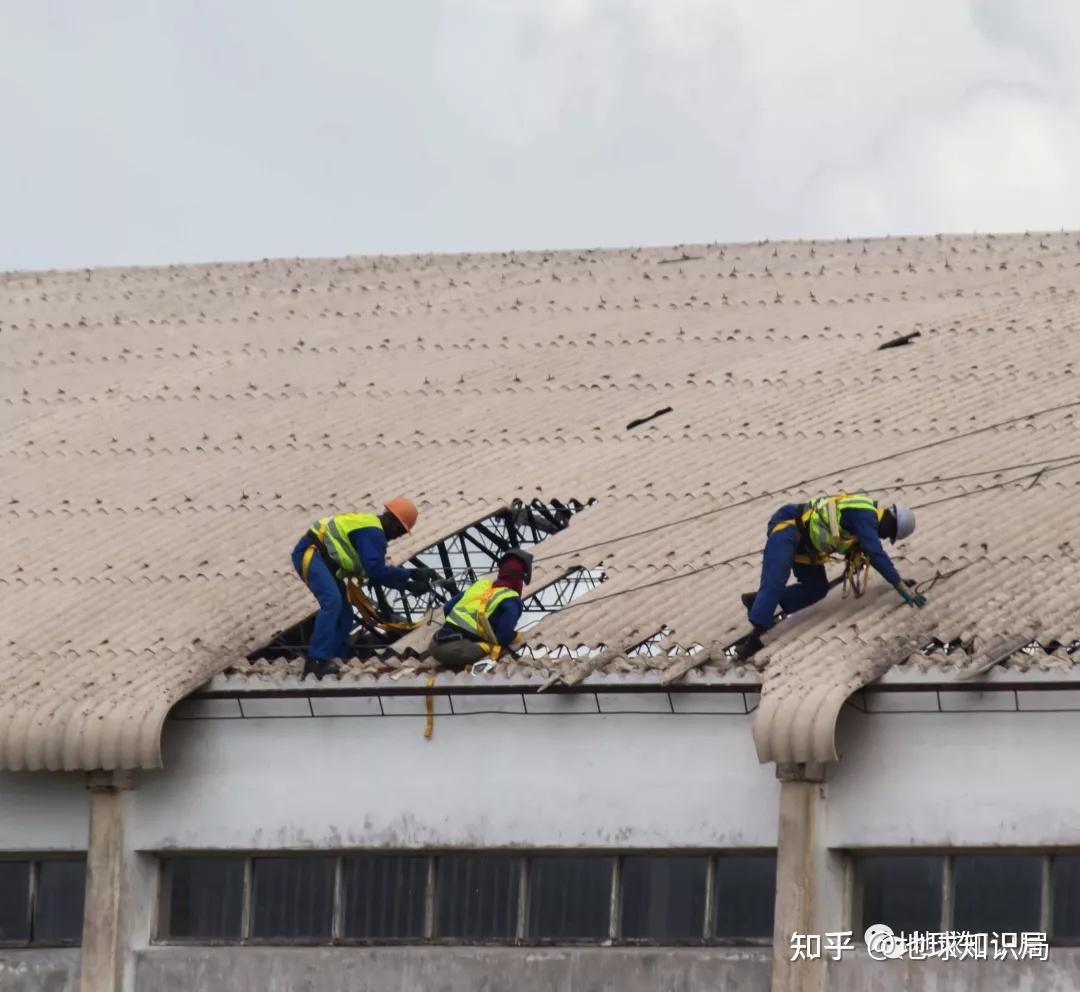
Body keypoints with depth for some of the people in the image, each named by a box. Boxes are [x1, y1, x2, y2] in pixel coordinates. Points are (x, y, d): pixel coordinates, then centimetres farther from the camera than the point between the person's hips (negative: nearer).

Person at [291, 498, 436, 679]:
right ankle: (317, 661, -37)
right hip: (310, 553, -11)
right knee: (332, 601, -28)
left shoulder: (371, 530, 17)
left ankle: (337, 661, 10)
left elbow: (376, 572, 16)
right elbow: (376, 572, -24)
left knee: (344, 614, 9)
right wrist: (410, 574, -16)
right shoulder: (372, 533, -16)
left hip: (323, 558, 11)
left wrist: (408, 585, 9)